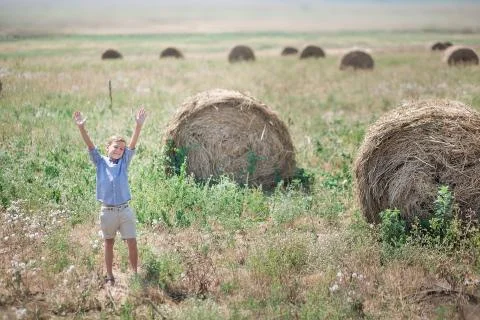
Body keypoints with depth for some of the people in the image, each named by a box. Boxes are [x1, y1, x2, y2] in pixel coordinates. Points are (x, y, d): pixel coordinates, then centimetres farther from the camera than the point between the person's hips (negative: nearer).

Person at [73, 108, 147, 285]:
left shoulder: (124, 163, 3)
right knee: (109, 244, 11)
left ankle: (135, 274, 14)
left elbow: (133, 144, -9)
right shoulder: (100, 162, 2)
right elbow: (90, 145, -10)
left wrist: (138, 125, -24)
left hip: (125, 210, 0)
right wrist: (81, 128, -25)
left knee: (132, 243, -1)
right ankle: (109, 277, 22)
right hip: (107, 211, 0)